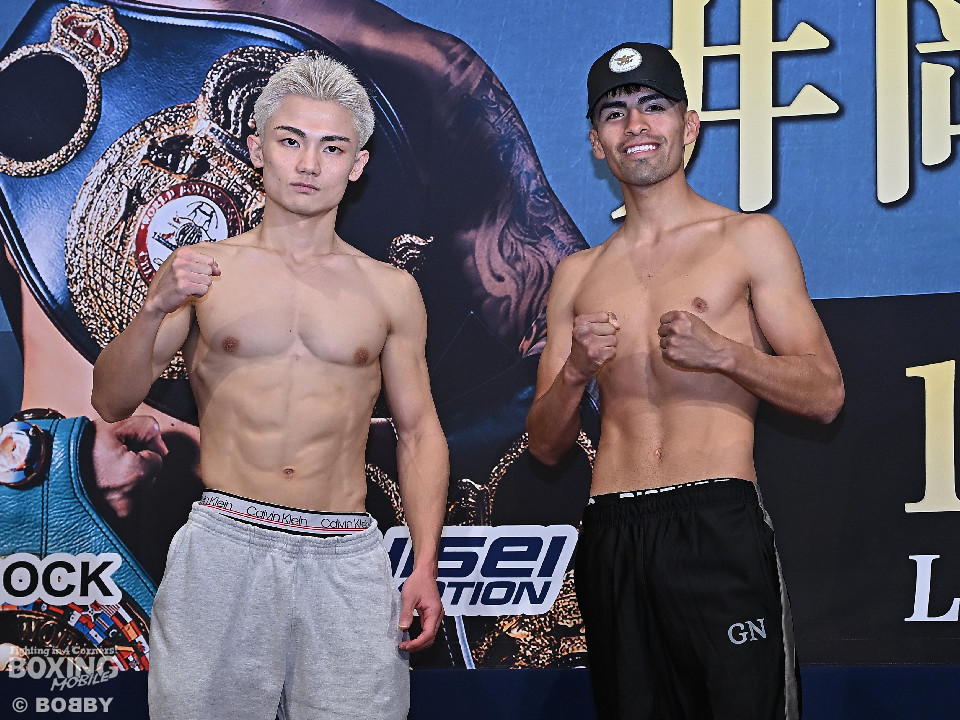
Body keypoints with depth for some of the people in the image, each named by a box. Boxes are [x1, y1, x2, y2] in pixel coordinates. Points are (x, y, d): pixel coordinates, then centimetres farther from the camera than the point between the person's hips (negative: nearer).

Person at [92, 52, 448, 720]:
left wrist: (426, 570, 3)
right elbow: (111, 402, 3)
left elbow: (419, 432, 12)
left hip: (346, 560, 1)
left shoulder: (390, 290, 10)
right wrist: (156, 309, -14)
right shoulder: (200, 270, 6)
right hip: (223, 546, -1)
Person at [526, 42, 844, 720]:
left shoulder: (750, 238, 6)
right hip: (613, 535, 4)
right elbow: (546, 446, 15)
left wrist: (721, 353, -14)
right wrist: (574, 372, -6)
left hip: (721, 527, -3)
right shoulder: (579, 275, 16)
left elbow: (825, 394, 2)